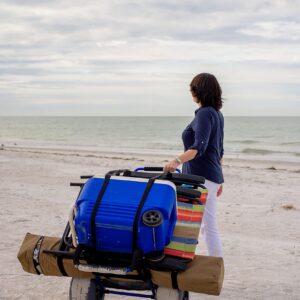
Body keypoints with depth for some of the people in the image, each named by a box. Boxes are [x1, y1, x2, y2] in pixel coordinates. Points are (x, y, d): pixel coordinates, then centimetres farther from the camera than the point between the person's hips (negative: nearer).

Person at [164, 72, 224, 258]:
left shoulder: (204, 114, -13)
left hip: (200, 177, -10)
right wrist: (218, 179, 25)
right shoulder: (217, 114, 15)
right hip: (213, 176, 10)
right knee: (210, 225, 12)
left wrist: (177, 161, -40)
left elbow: (199, 147, -26)